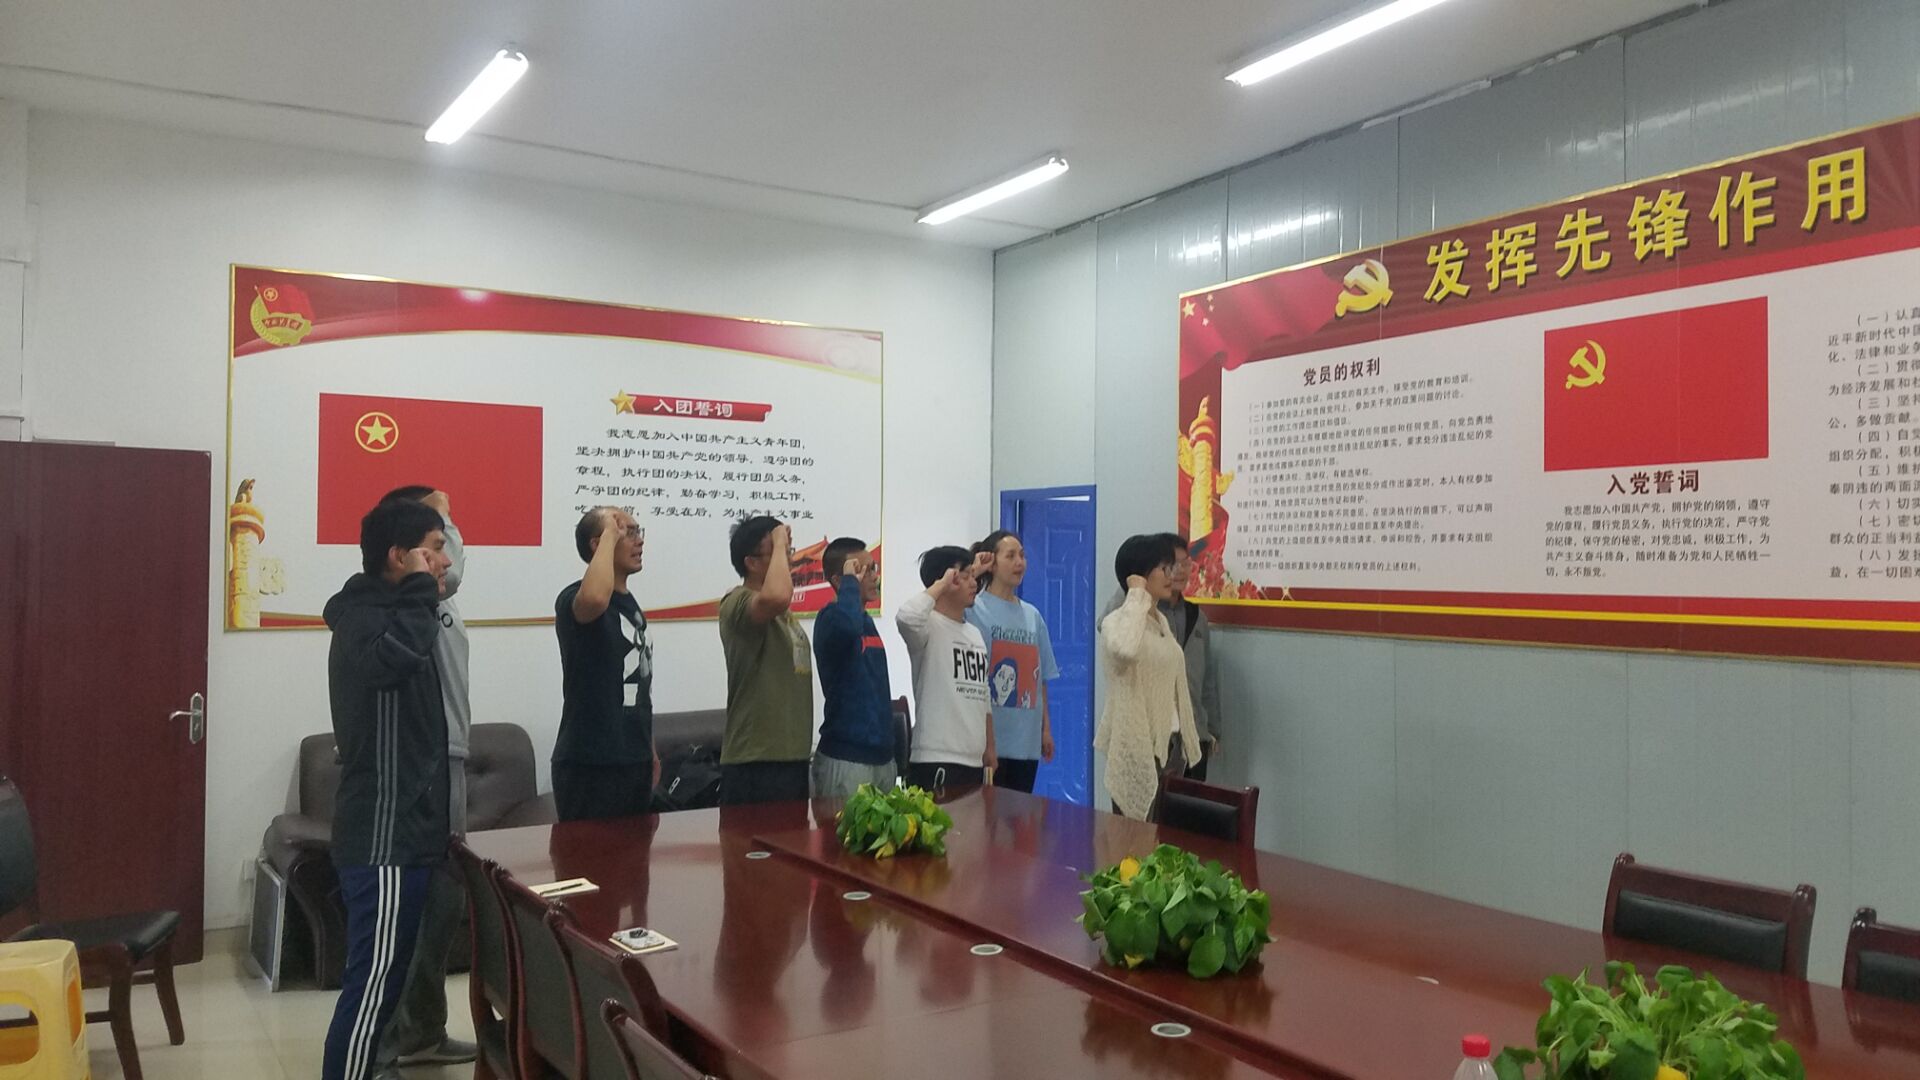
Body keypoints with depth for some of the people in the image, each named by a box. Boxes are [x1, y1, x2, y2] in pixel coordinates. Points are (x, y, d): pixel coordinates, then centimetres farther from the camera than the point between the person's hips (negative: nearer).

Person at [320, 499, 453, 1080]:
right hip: (384, 837, -10)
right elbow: (397, 653, -40)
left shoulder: (383, 613, 16)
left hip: (403, 830, 10)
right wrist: (419, 589, -23)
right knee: (374, 979, -6)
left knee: (386, 977, 16)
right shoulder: (364, 618, -15)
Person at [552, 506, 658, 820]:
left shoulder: (631, 603, 14)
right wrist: (610, 535, -25)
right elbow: (595, 599, -40)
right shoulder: (575, 598, -12)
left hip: (634, 760, 8)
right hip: (590, 765, -8)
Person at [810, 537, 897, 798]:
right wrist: (851, 581, -22)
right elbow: (847, 624, -39)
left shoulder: (867, 621, 14)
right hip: (845, 759, -9)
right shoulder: (832, 618, -12)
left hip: (881, 756, 9)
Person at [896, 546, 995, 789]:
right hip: (936, 761, -8)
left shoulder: (975, 634, 17)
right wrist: (942, 584, -19)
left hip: (974, 761, 8)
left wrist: (990, 750, 18)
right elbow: (905, 617, -34)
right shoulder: (929, 627, -8)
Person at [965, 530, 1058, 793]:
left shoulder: (1032, 615, 12)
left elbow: (1040, 678, 14)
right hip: (990, 738, -5)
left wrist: (1046, 728, 13)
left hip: (1027, 740, 5)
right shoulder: (974, 610, -6)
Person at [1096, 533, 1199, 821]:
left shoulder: (1162, 621, 12)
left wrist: (1186, 741, 17)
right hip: (1138, 747, -8)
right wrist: (1137, 595, -26)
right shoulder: (1117, 621, -14)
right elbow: (1124, 650, -40)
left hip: (1171, 744, 8)